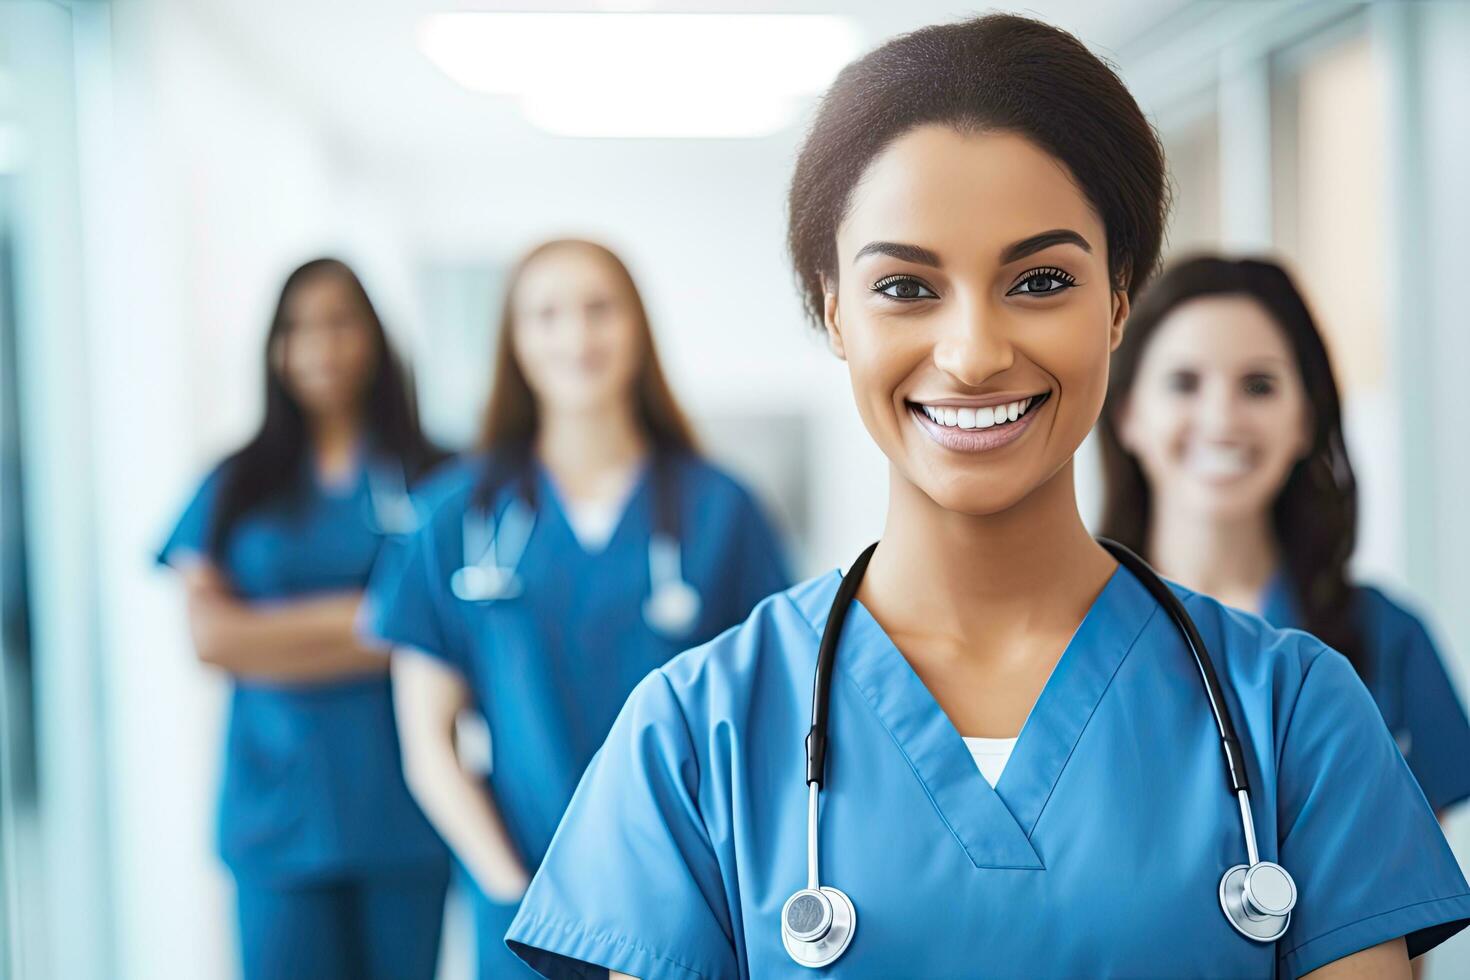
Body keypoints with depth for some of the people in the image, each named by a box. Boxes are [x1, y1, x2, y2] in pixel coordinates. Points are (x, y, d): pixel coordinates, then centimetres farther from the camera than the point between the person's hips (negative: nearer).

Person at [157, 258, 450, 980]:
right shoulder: (235, 487, 10)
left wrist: (279, 642, -6)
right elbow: (211, 634, 0)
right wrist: (359, 616, -5)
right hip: (281, 806, 1)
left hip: (401, 805, 0)